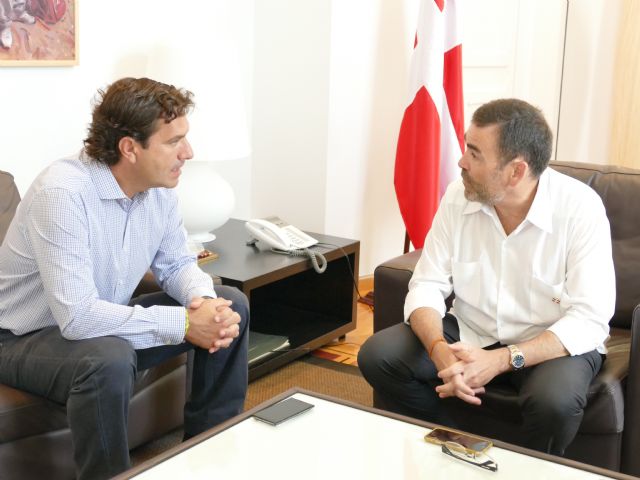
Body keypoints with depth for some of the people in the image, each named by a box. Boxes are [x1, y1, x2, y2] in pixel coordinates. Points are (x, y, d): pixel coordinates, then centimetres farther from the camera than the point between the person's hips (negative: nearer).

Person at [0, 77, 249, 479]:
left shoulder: (160, 188, -8)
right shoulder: (63, 191, -31)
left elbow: (177, 264, 5)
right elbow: (78, 318, -37)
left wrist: (204, 300, -19)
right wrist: (183, 323, -32)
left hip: (107, 323, 8)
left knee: (229, 305, 0)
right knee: (109, 360, -39)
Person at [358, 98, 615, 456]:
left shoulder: (580, 208, -20)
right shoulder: (458, 197, -10)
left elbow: (589, 319, -23)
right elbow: (428, 285, -8)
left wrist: (500, 360, -34)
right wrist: (440, 350, -30)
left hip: (555, 343, -4)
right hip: (472, 333, 4)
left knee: (554, 400, -36)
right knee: (377, 356, -15)